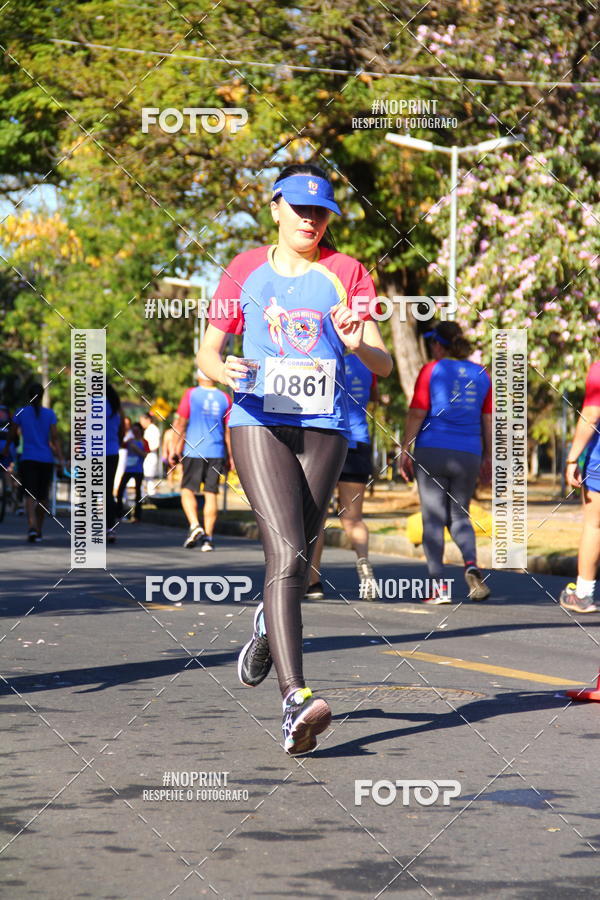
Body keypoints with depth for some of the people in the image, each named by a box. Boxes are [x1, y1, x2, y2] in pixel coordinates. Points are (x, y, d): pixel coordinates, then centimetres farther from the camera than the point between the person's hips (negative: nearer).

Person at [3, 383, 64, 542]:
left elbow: (12, 435, 10)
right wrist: (61, 459, -7)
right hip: (46, 460, 1)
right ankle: (38, 530, 23)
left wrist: (5, 449, 28)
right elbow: (54, 438, -5)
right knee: (43, 496, 15)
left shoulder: (21, 413, 1)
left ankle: (32, 526, -34)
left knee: (30, 495, -11)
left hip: (28, 459, -1)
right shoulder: (50, 414, 2)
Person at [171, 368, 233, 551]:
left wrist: (176, 450, 3)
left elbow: (180, 423, -3)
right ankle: (208, 537, 2)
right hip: (217, 453, 2)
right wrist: (230, 456, 13)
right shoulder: (224, 398, 6)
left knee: (188, 490, 7)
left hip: (193, 451, -2)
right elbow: (228, 430, 8)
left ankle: (194, 525, -14)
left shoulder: (191, 394, -1)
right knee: (211, 494, 4)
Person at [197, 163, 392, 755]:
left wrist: (359, 345, -21)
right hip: (258, 422, -2)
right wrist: (223, 369, -12)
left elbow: (383, 366, 2)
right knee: (287, 552, -19)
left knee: (298, 556, 8)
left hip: (325, 427, 2)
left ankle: (267, 629, 45)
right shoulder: (246, 271, 10)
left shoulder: (346, 273, 7)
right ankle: (295, 698, -29)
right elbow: (207, 352, 12)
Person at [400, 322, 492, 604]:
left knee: (433, 518, 2)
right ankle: (471, 565, -13)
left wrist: (404, 451, -2)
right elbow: (488, 419, 10)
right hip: (468, 454, 3)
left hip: (432, 451, -3)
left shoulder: (431, 371, -3)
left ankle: (439, 586, -3)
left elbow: (417, 414, -7)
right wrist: (488, 457, 17)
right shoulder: (481, 374, 8)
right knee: (459, 516, 14)